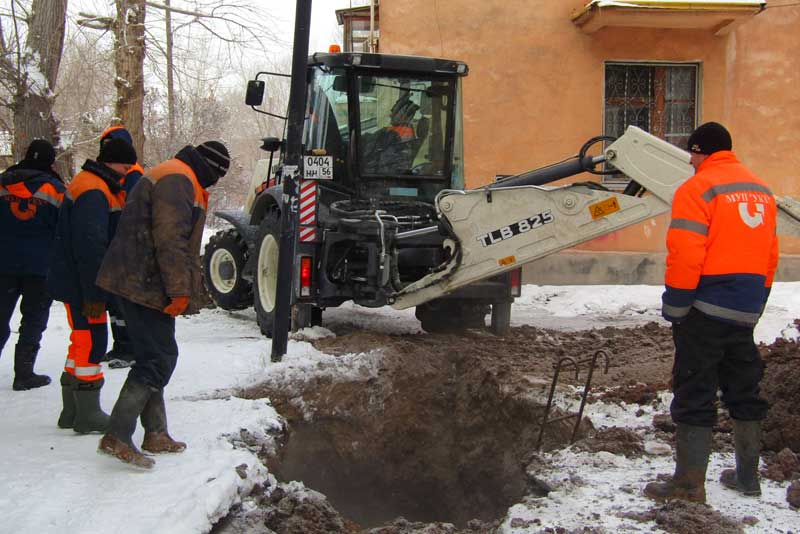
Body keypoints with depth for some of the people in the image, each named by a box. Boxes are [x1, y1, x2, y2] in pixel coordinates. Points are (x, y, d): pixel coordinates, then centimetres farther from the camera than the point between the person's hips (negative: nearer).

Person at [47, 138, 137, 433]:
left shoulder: (93, 185, 16)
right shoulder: (94, 192, -19)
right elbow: (90, 246, -25)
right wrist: (94, 294, -25)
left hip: (77, 281, 11)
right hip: (81, 284, -11)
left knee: (83, 342, 15)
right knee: (91, 343, -5)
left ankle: (72, 412, 23)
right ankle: (88, 414, 2)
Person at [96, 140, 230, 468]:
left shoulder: (179, 180, 22)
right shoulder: (177, 180, -13)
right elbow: (170, 240, -22)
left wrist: (182, 288, 26)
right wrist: (180, 290, -21)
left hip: (135, 282, 11)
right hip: (145, 285, -11)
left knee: (154, 357, 14)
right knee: (159, 358, -10)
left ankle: (155, 434, 21)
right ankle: (117, 437, -10)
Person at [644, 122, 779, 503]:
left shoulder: (698, 188, -11)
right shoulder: (761, 190, 13)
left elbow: (685, 255, -18)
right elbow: (770, 255, 16)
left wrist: (674, 306, -10)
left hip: (706, 310, -7)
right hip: (747, 311, 7)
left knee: (695, 395, -2)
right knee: (744, 390, 18)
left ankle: (690, 484, 1)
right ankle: (748, 476, 28)